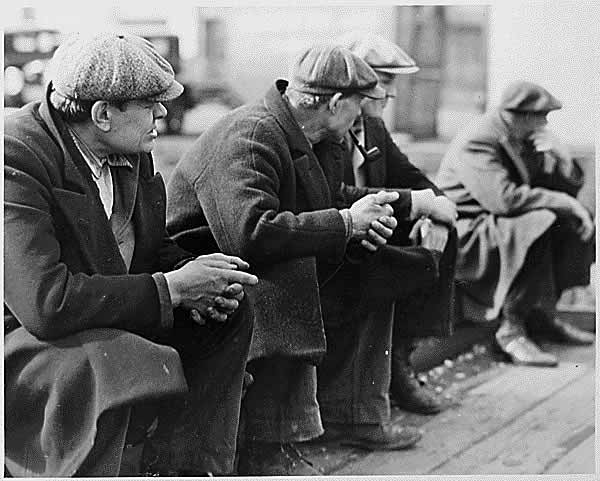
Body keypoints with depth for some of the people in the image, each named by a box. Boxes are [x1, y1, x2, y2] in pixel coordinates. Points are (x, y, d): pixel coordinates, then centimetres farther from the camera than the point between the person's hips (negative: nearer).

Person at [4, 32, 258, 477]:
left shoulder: (130, 151, 0)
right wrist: (171, 287, -27)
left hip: (111, 321, 9)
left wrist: (192, 273, -11)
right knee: (108, 365, -37)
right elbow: (45, 302, -35)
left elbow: (150, 247, 14)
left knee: (230, 314, 2)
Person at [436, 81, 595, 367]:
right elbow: (504, 199, -32)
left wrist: (559, 154, -10)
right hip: (466, 234, -9)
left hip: (503, 224, 9)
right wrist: (564, 203, -26)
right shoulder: (476, 142, -19)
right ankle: (511, 328, -24)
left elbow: (572, 185, 12)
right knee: (538, 224, -31)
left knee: (577, 223, -1)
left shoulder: (527, 138, 8)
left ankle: (542, 314, 6)